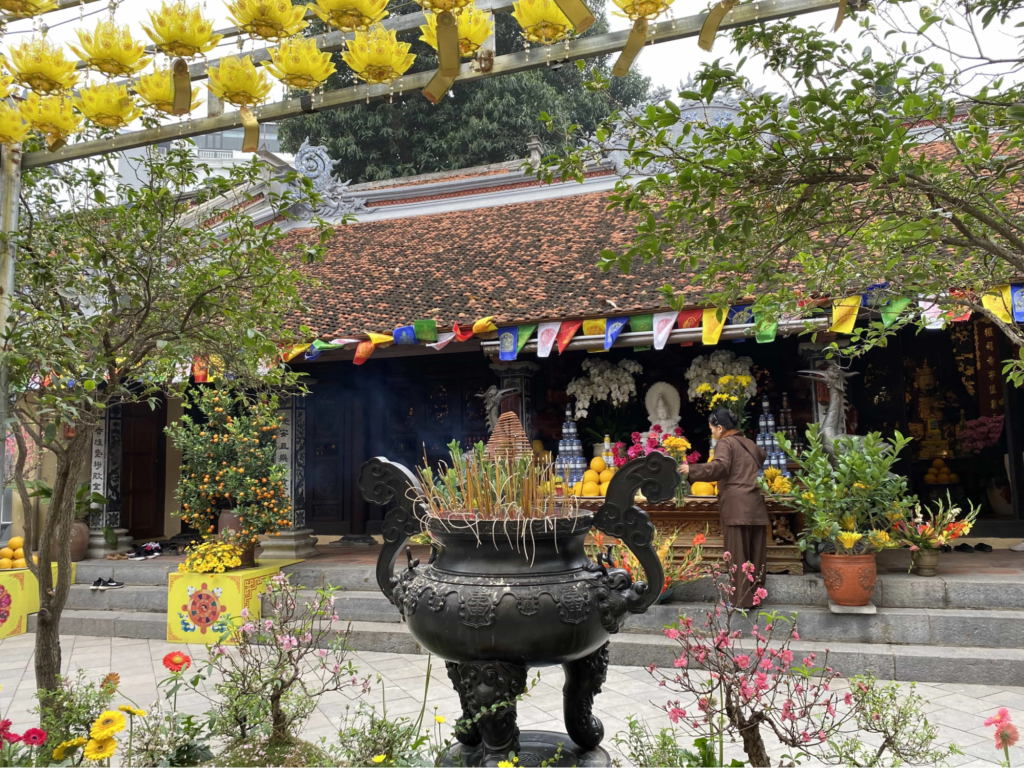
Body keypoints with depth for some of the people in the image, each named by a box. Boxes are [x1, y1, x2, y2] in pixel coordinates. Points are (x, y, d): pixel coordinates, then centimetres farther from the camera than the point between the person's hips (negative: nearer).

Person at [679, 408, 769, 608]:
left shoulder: (725, 443, -2)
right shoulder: (750, 444, 20)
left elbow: (720, 467, -19)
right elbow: (764, 458, 37)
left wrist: (692, 470, -17)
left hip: (736, 506, -7)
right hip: (756, 505, 7)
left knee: (738, 555, -4)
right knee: (756, 554, 9)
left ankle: (742, 599, -3)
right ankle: (755, 596, 13)